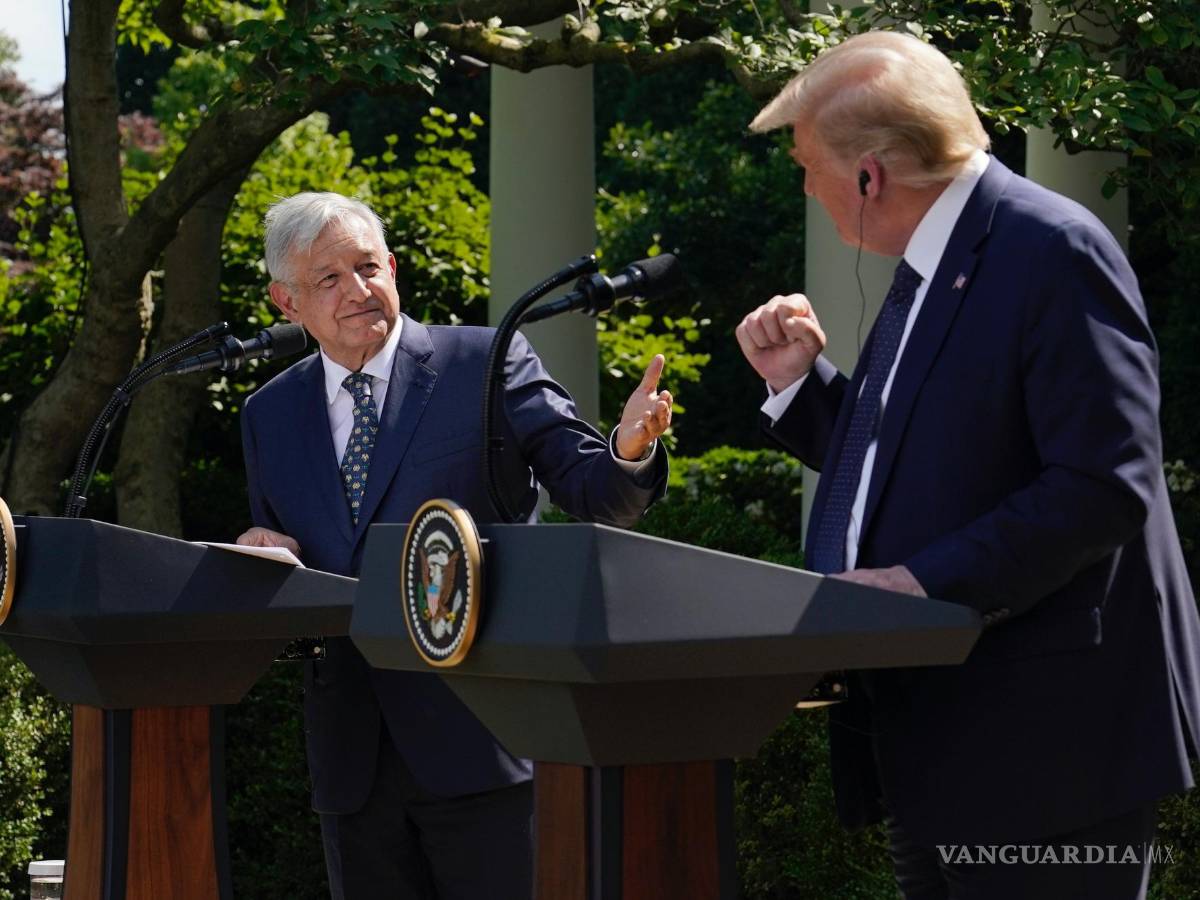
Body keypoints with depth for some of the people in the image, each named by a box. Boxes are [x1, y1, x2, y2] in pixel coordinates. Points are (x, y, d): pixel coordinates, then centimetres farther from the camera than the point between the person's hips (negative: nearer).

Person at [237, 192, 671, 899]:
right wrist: (264, 556, -4)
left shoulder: (489, 364, -1)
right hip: (352, 757, 4)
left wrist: (630, 449, -27)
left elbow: (597, 494, -5)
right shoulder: (270, 415, 12)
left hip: (484, 736, -4)